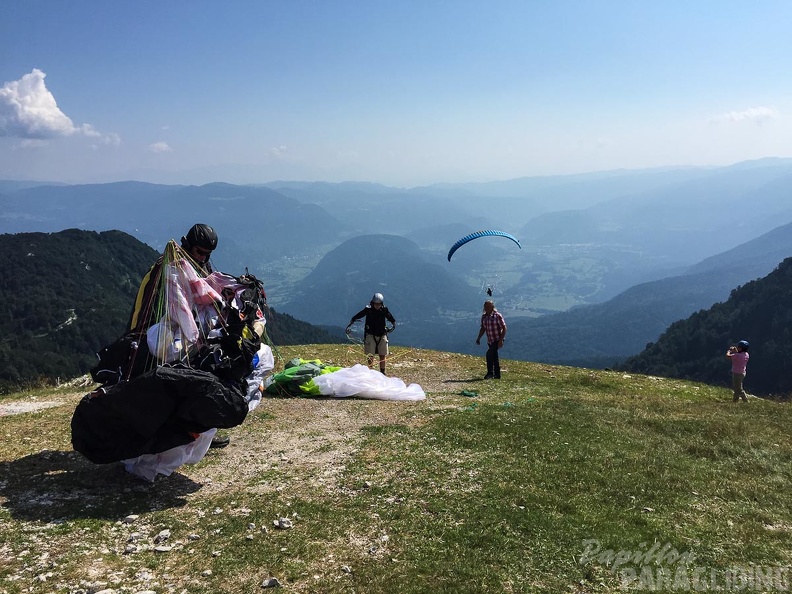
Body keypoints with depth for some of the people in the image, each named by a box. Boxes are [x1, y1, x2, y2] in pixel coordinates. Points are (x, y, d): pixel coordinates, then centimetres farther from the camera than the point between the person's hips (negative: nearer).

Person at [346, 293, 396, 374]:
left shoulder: (384, 310, -2)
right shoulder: (368, 309, -8)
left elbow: (392, 320, 11)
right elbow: (355, 317, -7)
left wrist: (393, 326, -1)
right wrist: (349, 325, -15)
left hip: (382, 335, 2)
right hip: (371, 334, -2)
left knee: (382, 355, 4)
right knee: (370, 355, -3)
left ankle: (382, 372, 13)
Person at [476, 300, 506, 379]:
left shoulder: (497, 316, -15)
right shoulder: (484, 316, 5)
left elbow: (504, 328, -14)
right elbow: (483, 328, 15)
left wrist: (501, 340, -19)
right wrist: (479, 338, 6)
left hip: (498, 340, -7)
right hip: (490, 341, 7)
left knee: (489, 354, -19)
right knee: (494, 357, 12)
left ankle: (490, 373, -12)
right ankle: (497, 375, 20)